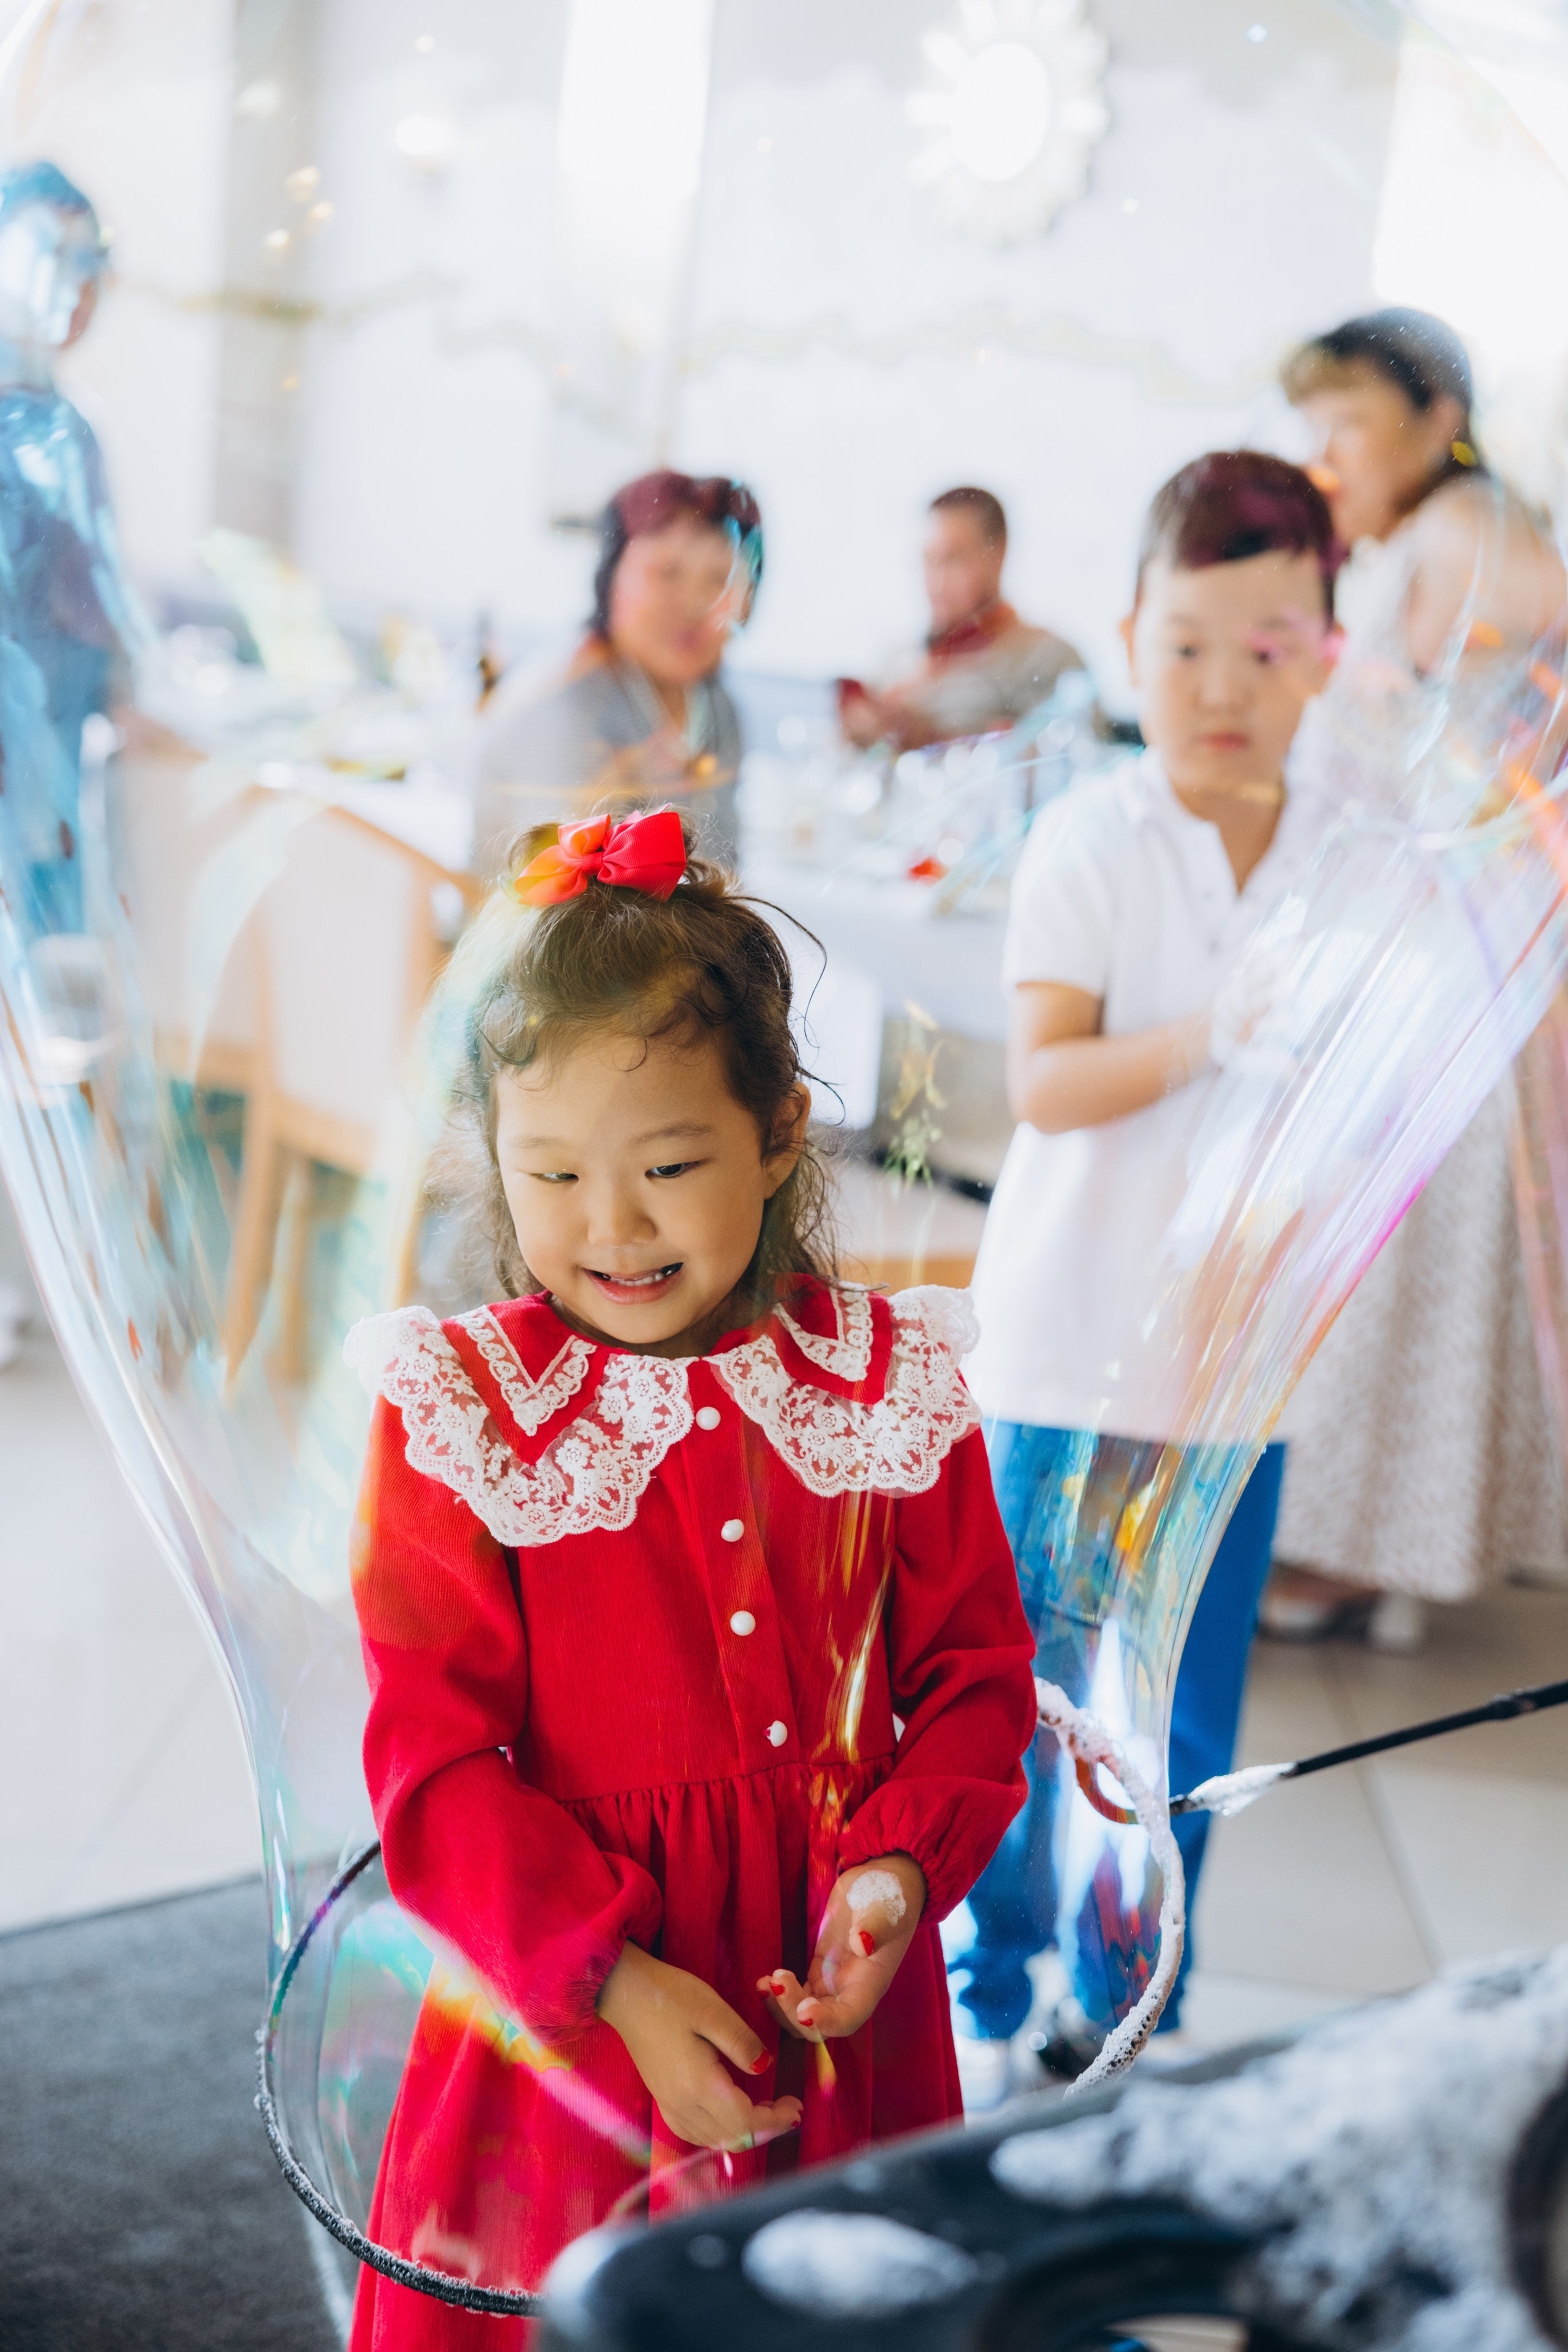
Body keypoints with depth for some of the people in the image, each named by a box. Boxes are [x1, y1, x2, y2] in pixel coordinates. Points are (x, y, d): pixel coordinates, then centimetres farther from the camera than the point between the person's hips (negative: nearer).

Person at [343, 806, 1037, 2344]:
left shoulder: (894, 1384, -3)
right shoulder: (455, 1417, -10)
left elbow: (974, 1673, 3)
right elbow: (433, 1761, -11)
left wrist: (899, 1867, -15)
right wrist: (619, 1981, -19)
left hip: (838, 1985, 3)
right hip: (566, 2010, -2)